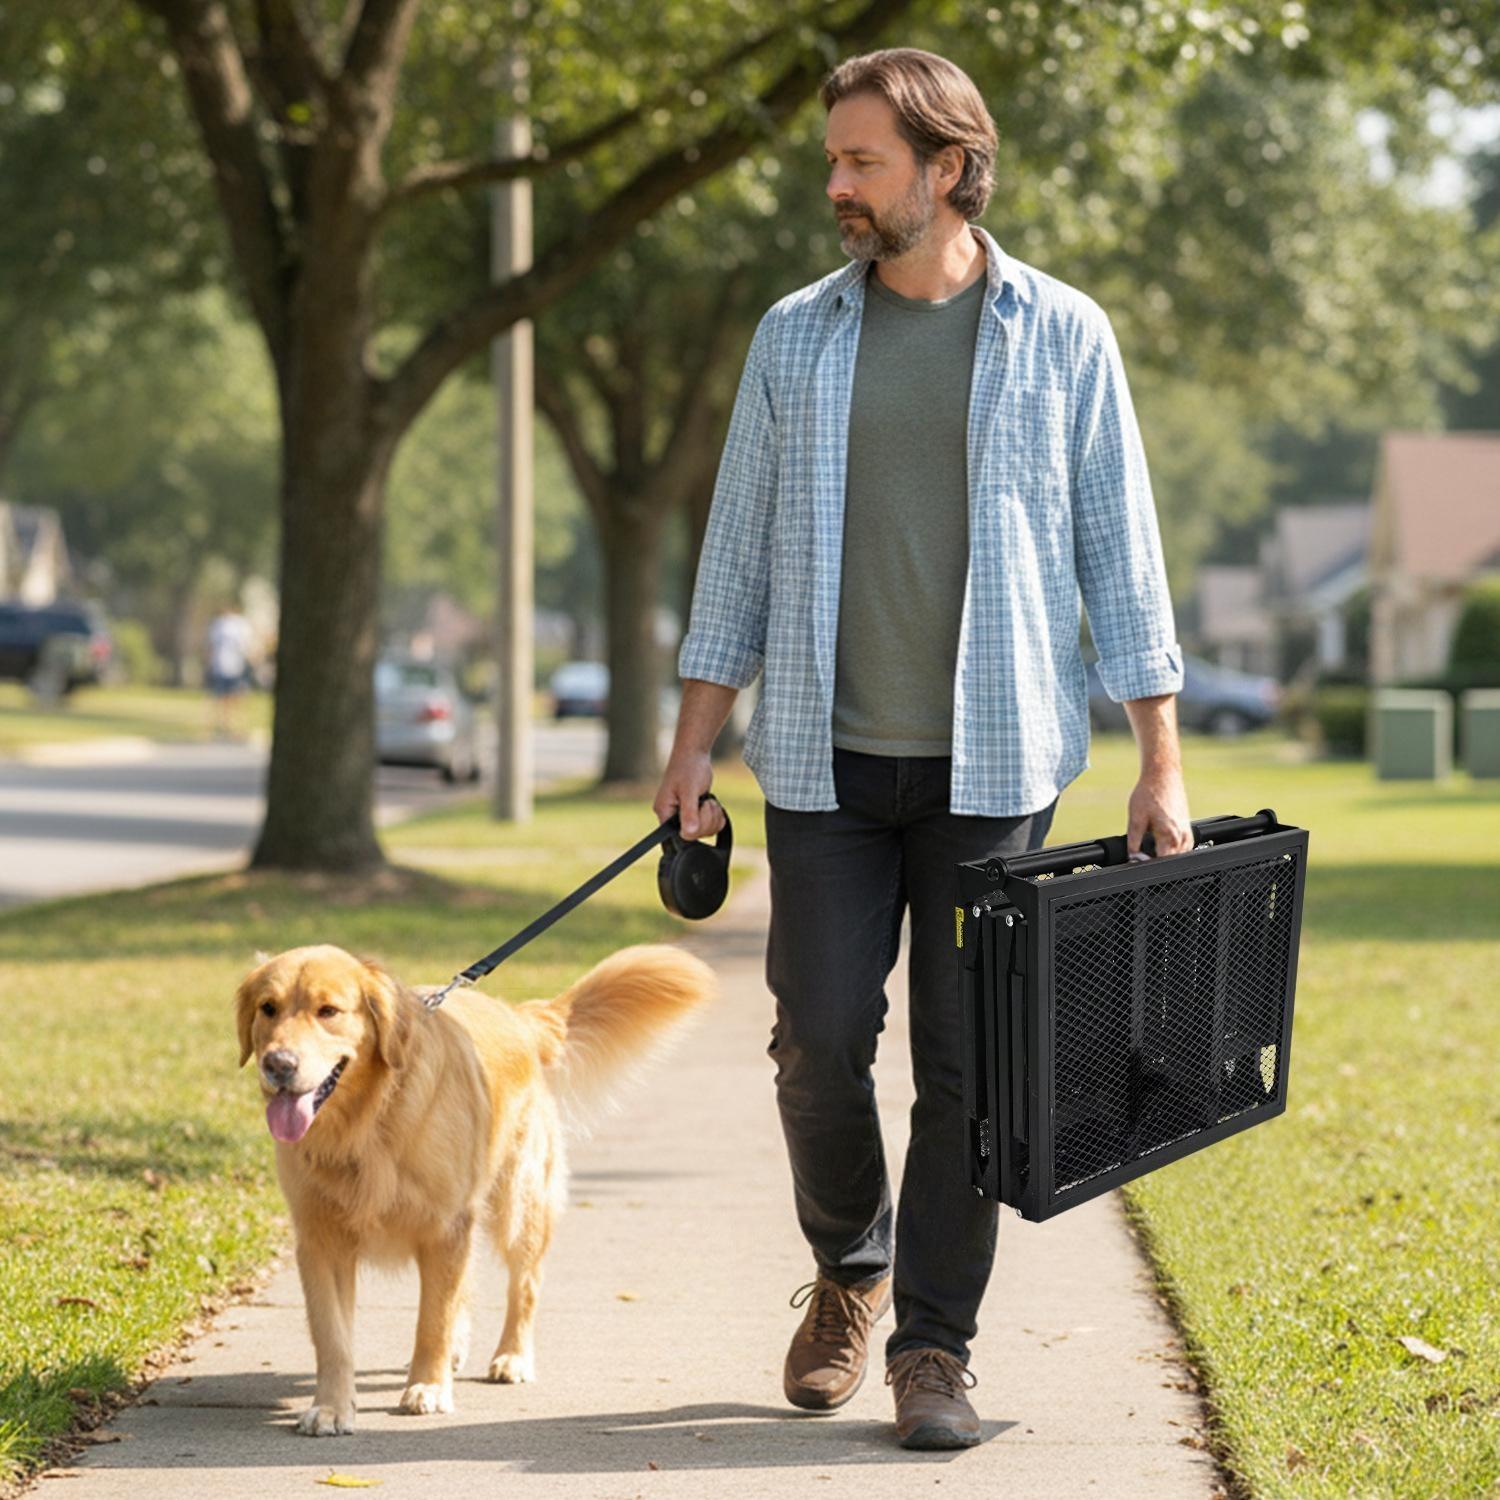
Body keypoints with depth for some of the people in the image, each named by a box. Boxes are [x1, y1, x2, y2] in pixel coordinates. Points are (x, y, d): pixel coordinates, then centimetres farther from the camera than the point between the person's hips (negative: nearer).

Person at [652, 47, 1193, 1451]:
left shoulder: (1062, 335, 2)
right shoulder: (795, 336, 8)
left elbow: (1119, 554, 2)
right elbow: (739, 546, 11)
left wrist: (1160, 764, -2)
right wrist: (693, 741, 5)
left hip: (992, 760, -2)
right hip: (825, 759, 2)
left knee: (969, 1057, -2)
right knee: (820, 1038, -1)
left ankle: (934, 1346, 8)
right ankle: (849, 1269, 25)